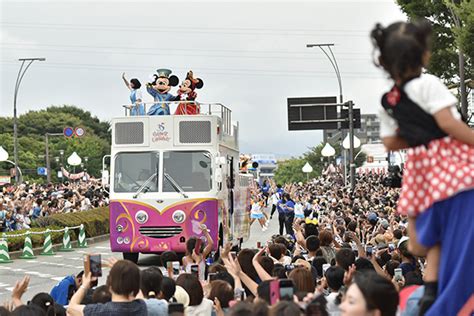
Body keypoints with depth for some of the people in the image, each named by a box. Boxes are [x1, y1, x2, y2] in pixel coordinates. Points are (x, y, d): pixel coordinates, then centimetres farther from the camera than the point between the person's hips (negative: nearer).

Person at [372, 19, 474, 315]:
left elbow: (391, 142, 12)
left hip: (422, 167, 7)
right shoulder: (427, 83, -12)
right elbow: (448, 123, -19)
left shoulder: (388, 101, 9)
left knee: (437, 235, 16)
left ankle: (431, 292, 8)